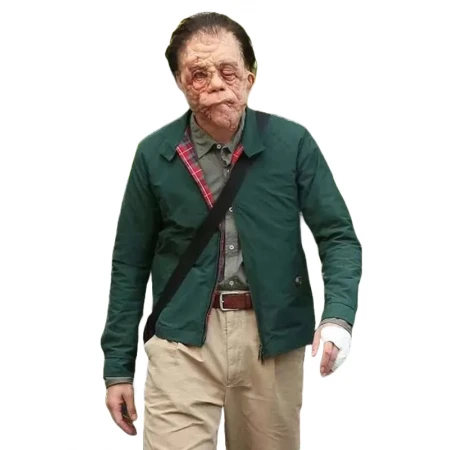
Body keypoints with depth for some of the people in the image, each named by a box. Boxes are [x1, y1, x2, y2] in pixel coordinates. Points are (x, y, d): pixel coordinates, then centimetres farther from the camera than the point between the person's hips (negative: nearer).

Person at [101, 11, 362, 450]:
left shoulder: (292, 143, -4)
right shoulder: (154, 155, -1)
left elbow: (338, 237, 0)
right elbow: (130, 264, 6)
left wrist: (338, 316, -19)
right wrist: (118, 366, 5)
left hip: (273, 335, 1)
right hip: (183, 338, 0)